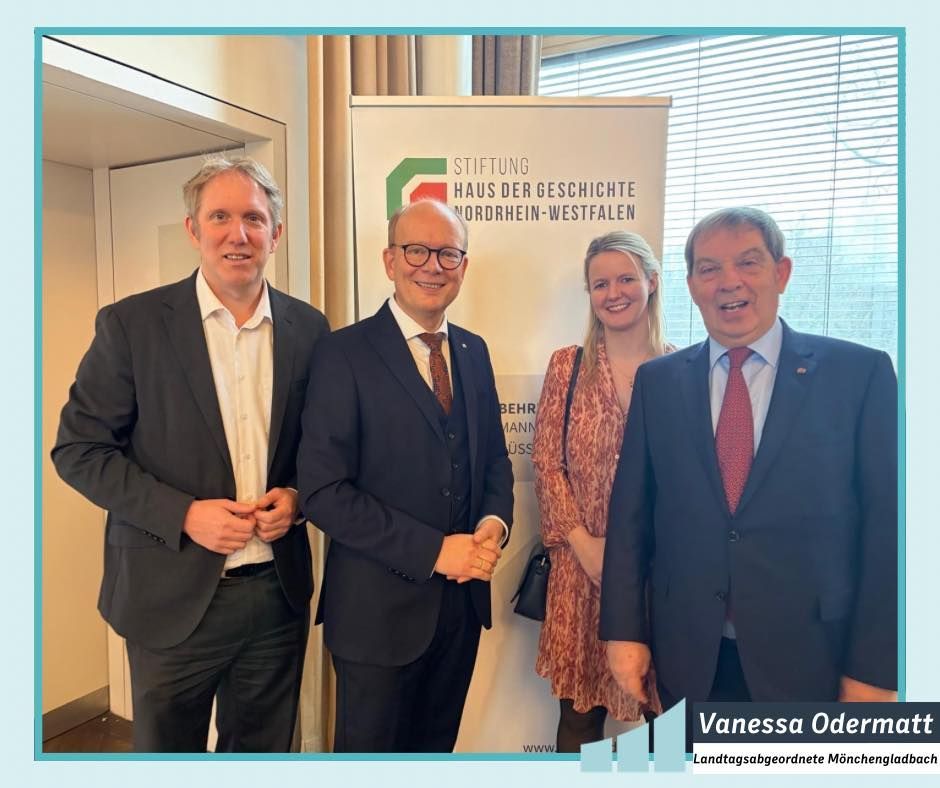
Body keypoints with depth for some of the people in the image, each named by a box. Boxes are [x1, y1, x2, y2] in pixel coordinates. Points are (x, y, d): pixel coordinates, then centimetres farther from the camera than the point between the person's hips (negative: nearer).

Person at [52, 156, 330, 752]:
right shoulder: (132, 323, -7)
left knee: (265, 753, 21)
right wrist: (184, 514, -16)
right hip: (173, 596, -2)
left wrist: (297, 495, -10)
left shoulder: (308, 327, 0)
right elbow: (78, 449, -5)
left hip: (279, 593, 3)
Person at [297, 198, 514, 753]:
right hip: (380, 606, -5)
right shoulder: (344, 355, -13)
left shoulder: (474, 352, 5)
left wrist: (494, 523, -8)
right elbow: (323, 492, -18)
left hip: (463, 599, 6)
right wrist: (433, 551, -20)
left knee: (436, 747, 24)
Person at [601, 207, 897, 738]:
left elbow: (887, 523, -6)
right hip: (687, 654, 2)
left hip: (810, 654, -1)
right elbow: (631, 512, 1)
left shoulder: (861, 373, -5)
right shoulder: (657, 381, 1)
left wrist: (874, 668, -7)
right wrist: (623, 630, -2)